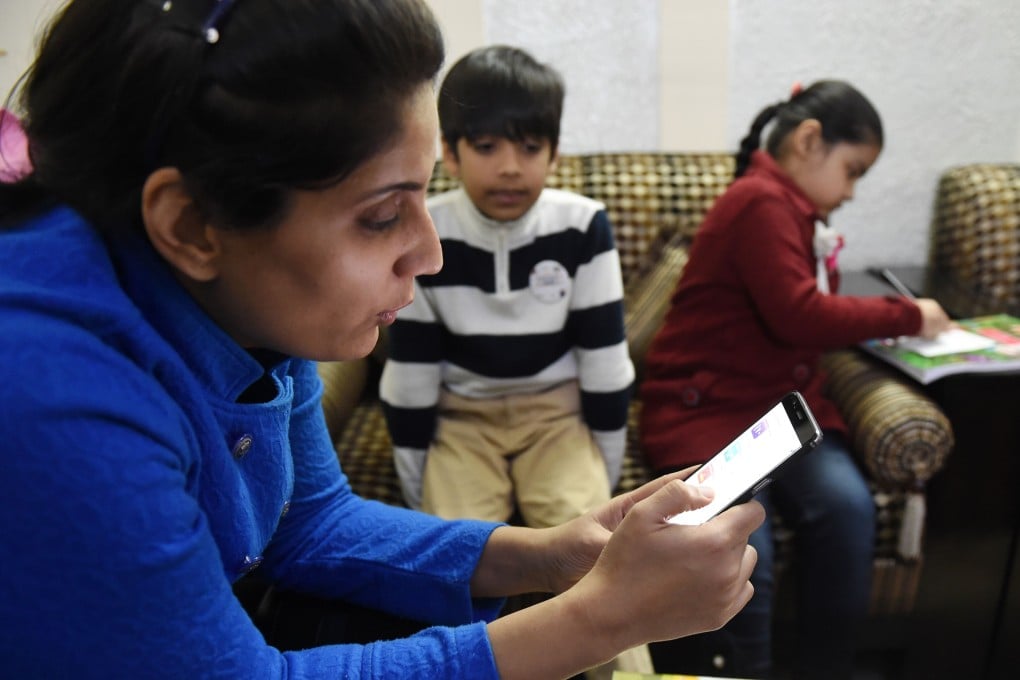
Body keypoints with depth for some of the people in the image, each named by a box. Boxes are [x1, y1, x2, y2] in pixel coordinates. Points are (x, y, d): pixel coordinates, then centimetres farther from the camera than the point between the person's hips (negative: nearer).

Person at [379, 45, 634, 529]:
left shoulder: (583, 228, -15)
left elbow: (604, 357, -6)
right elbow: (411, 370, -6)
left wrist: (604, 477, 0)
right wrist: (417, 490, 0)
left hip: (558, 414, 0)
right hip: (461, 418, 0)